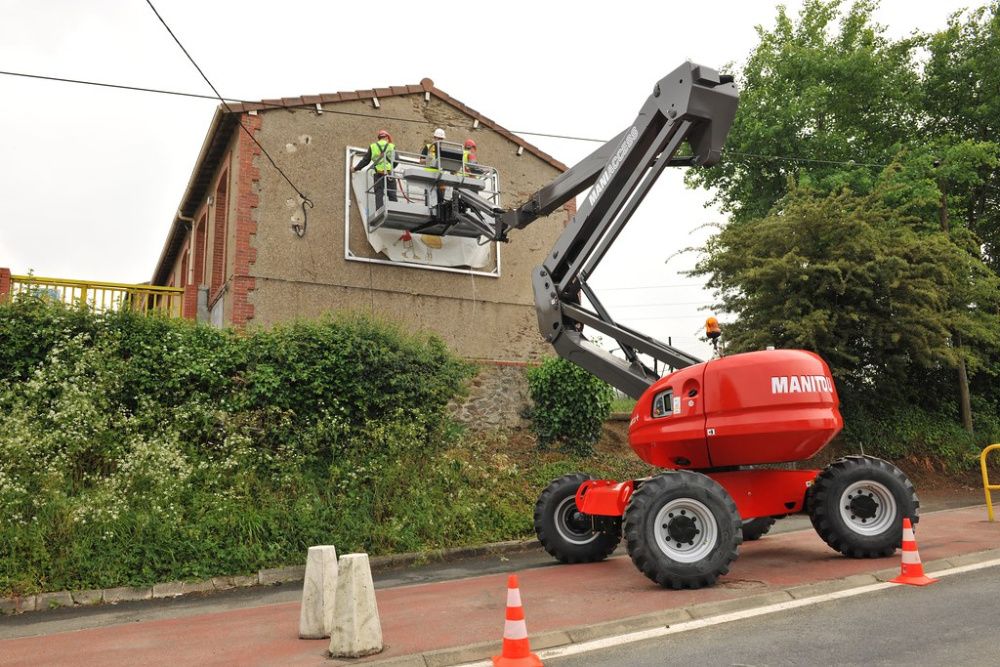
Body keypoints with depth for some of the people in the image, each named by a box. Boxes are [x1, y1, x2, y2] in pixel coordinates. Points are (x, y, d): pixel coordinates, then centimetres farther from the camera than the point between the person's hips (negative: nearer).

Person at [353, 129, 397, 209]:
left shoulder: (372, 147, 12)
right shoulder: (391, 146, 8)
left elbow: (365, 160, 13)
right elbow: (396, 160, 3)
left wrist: (356, 168, 26)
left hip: (378, 174, 1)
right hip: (389, 174, -1)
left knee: (378, 194, 0)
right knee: (392, 195, 1)